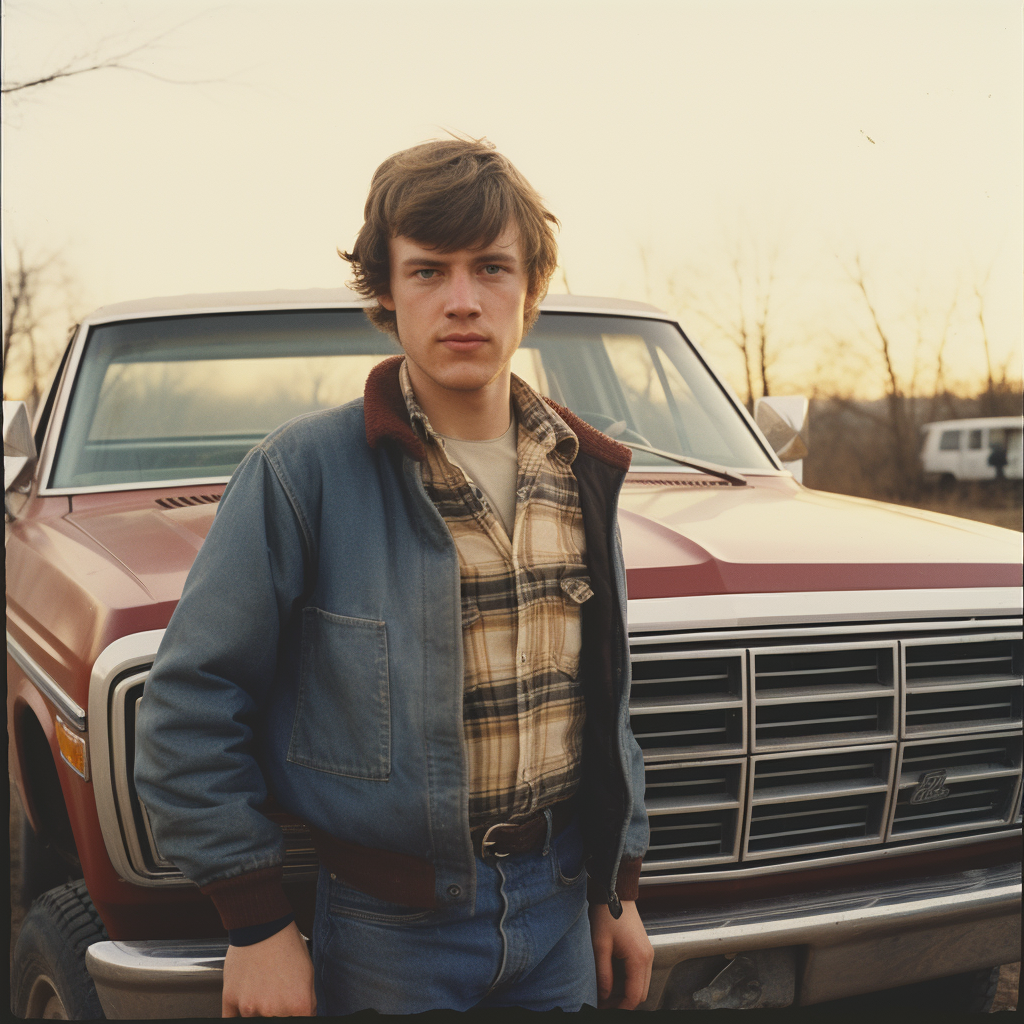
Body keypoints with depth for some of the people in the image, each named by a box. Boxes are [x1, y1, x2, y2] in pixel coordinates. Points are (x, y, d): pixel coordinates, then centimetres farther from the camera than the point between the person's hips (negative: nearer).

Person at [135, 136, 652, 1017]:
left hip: (558, 902, 4)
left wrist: (621, 889, 11)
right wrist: (256, 923, -12)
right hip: (389, 925, -4)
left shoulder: (580, 474, 1)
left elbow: (607, 698, 10)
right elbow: (192, 704, -12)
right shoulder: (304, 472, -15)